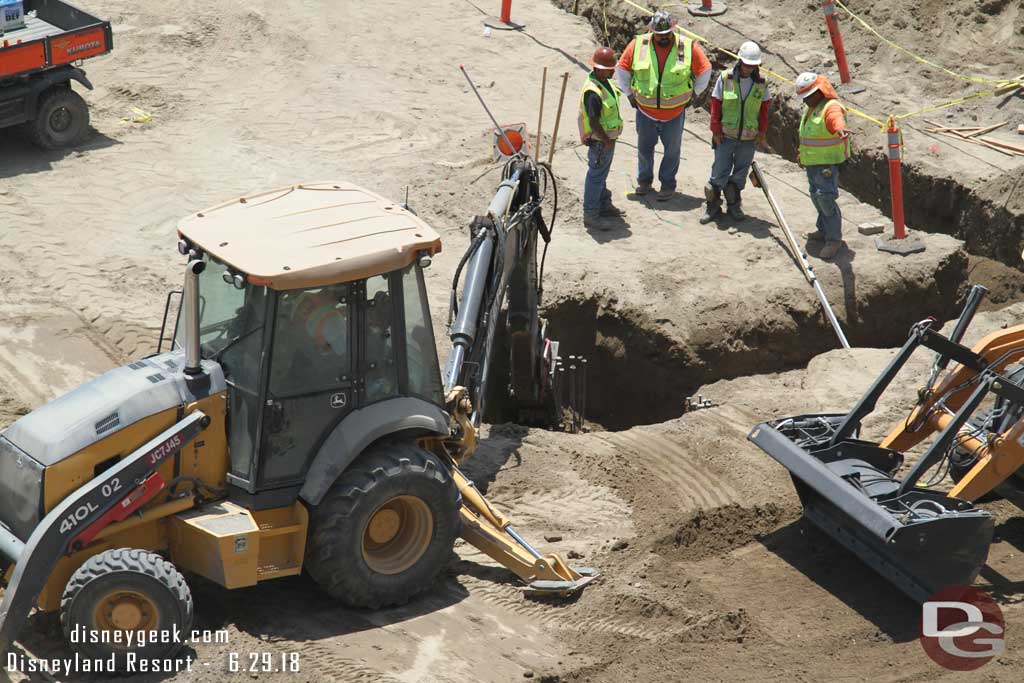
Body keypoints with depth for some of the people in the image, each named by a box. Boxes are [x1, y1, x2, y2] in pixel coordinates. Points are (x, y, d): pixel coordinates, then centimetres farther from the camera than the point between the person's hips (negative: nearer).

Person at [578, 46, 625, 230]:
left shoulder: (605, 82, 3)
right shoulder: (593, 92, -29)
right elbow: (594, 123, -28)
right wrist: (607, 141, -19)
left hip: (607, 138, 10)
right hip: (599, 141, -10)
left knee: (602, 173, 23)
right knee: (596, 176, 0)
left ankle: (604, 205, 39)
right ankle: (590, 215, 9)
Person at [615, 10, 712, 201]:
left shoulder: (688, 47, -13)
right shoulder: (638, 45, -11)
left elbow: (704, 72, 1)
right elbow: (622, 70, 3)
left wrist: (693, 94, 4)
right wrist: (630, 94, 6)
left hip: (675, 112, -1)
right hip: (645, 111, 1)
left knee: (672, 150, 11)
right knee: (644, 148, 15)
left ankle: (668, 184, 27)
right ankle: (644, 180, 34)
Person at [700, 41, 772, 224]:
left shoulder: (761, 82, -1)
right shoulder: (725, 79, -7)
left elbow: (764, 109, 7)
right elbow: (715, 106, -2)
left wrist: (762, 133, 5)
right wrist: (716, 130, -4)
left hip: (749, 138, 2)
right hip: (726, 135, -2)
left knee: (740, 172, 10)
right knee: (719, 171, 1)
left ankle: (734, 205, 25)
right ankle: (713, 205, 13)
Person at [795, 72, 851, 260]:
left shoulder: (831, 107, -19)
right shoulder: (810, 107, 13)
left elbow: (837, 119, -44)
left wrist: (841, 128, -66)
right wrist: (803, 151, 38)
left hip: (827, 163, -10)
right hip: (812, 162, 10)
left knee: (826, 199, -13)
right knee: (816, 197, 19)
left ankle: (834, 239, -7)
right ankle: (824, 230, 34)